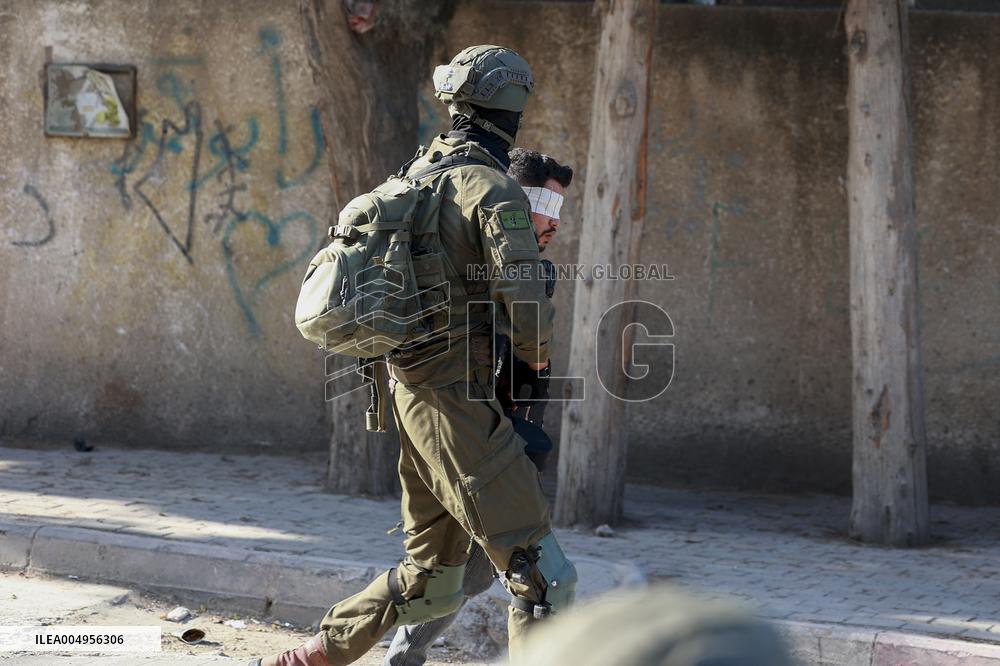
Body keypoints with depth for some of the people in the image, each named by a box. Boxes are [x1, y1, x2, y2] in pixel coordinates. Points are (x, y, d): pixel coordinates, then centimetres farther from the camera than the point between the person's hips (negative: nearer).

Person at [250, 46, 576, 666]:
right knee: (542, 574, -9)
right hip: (459, 404, -9)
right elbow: (525, 305, -21)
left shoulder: (414, 176, 12)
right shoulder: (496, 191, -12)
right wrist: (536, 352, 1)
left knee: (432, 581, 19)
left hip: (410, 393, 9)